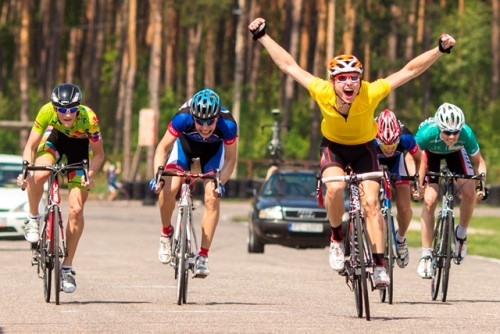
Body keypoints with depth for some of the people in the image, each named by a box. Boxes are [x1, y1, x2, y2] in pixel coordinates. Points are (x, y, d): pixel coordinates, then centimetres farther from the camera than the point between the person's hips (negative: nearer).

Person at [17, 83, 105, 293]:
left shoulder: (88, 118, -35)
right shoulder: (47, 112, -33)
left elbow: (98, 154, -22)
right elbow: (30, 146, -23)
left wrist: (90, 175, -40)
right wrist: (26, 170, -40)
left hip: (80, 145, -1)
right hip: (55, 137, 1)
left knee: (76, 210, -10)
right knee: (38, 175, -34)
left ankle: (67, 268, 2)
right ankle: (33, 219, -5)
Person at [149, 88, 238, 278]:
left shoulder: (228, 125, -36)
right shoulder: (183, 118, -38)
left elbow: (230, 159, -21)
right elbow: (163, 148, -26)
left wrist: (221, 182, -37)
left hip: (214, 149, 0)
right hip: (186, 142, 0)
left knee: (212, 197, -17)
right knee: (168, 189, -21)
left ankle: (203, 257, -9)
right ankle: (166, 233, 8)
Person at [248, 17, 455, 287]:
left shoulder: (371, 93, -32)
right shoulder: (322, 93, -30)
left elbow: (410, 71, -30)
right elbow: (289, 65, -20)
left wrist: (440, 49, -39)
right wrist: (263, 37, -20)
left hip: (363, 148, 0)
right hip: (333, 147, 0)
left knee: (371, 202, -15)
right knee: (335, 188, -29)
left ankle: (379, 264, -10)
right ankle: (336, 239, -5)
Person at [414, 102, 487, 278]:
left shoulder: (466, 134, -37)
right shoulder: (427, 132, -41)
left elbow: (478, 161, -18)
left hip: (455, 153, 1)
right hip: (430, 151, -1)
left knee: (469, 192, -19)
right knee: (430, 200, -15)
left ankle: (461, 234, 9)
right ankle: (426, 255, -5)